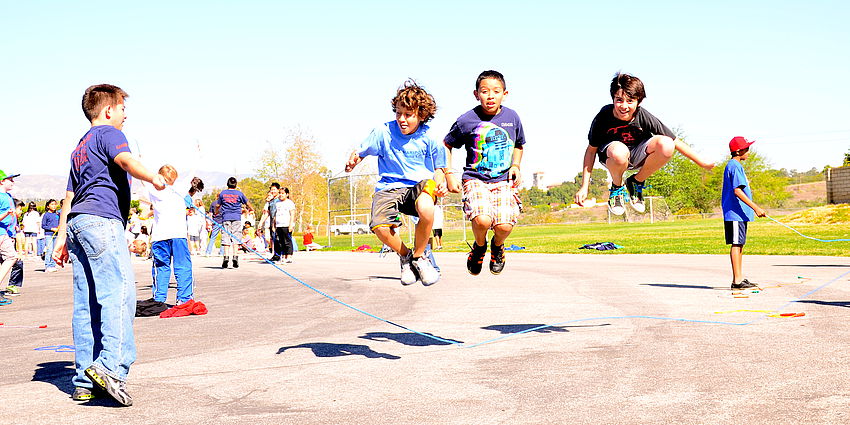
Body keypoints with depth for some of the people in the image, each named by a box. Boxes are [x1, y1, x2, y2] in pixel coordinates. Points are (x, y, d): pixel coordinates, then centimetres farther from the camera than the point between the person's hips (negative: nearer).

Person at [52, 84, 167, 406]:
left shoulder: (80, 147, 30)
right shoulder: (108, 134, 4)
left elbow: (69, 196, 28)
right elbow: (125, 160, -18)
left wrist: (62, 238, 26)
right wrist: (153, 178, -33)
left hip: (77, 222, 9)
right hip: (101, 219, -9)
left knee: (86, 303, 4)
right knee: (119, 292, -16)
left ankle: (84, 381, 2)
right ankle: (111, 366, -29)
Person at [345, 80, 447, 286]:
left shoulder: (428, 138, 0)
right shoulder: (384, 132, 0)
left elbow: (438, 169, 11)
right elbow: (361, 152, 11)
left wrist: (440, 184, -11)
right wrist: (353, 161, -13)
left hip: (420, 184, -1)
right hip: (390, 187, 1)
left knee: (426, 210, -40)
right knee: (380, 227, -30)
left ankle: (418, 256, -9)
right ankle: (404, 255, 7)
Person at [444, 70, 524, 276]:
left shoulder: (512, 117, 4)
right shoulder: (466, 120, -4)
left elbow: (518, 145, 23)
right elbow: (446, 146, 11)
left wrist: (516, 166, 6)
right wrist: (449, 176, 3)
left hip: (504, 181, 2)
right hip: (475, 180, -2)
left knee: (504, 226, -20)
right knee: (482, 220, -29)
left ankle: (497, 246, 18)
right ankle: (479, 246, 7)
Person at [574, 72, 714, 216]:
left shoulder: (644, 117, -23)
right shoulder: (603, 117, -24)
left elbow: (675, 142, -14)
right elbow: (591, 150, -13)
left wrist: (703, 164, -12)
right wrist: (584, 187, -14)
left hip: (637, 155, 2)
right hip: (610, 154, -2)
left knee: (666, 145, -29)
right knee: (619, 151, -41)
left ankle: (636, 182, -1)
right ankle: (617, 187, -6)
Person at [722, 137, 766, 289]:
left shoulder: (734, 165, 18)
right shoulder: (735, 166, -14)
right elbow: (737, 191, -22)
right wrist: (755, 207, -23)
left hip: (739, 214, 11)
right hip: (735, 213, -11)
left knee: (739, 244, 13)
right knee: (736, 244, -9)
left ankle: (739, 278, 18)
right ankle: (737, 280, -8)